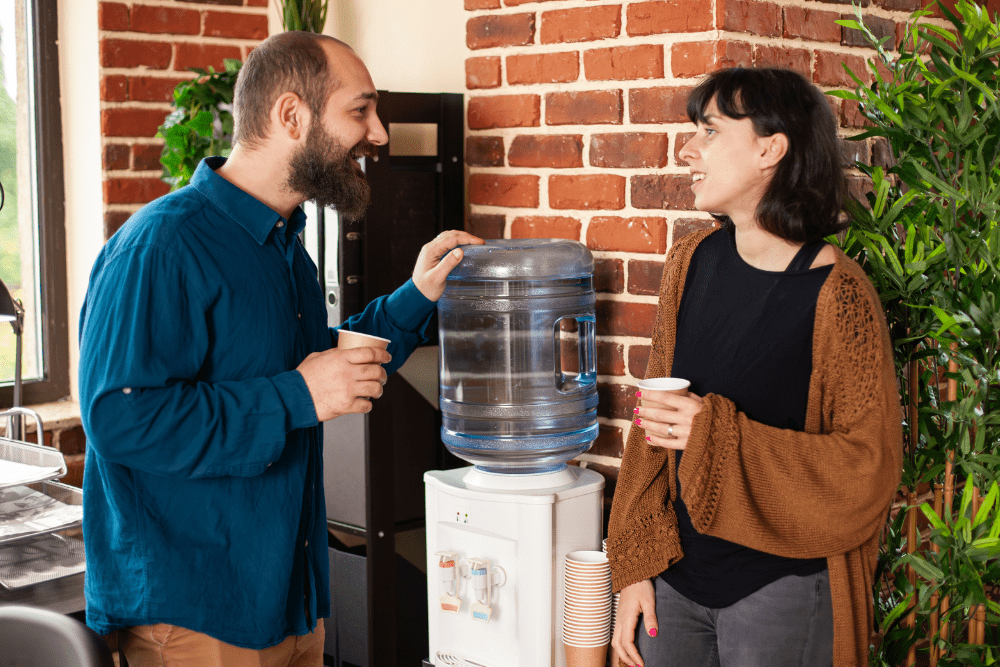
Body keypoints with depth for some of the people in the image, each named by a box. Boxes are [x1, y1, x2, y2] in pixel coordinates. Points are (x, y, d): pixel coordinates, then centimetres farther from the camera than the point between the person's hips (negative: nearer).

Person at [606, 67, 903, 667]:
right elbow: (652, 427, 6)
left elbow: (867, 470, -14)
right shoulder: (691, 262, 2)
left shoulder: (837, 295, -15)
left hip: (783, 588, -5)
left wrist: (717, 436, -21)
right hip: (676, 573, 5)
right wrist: (636, 566, 2)